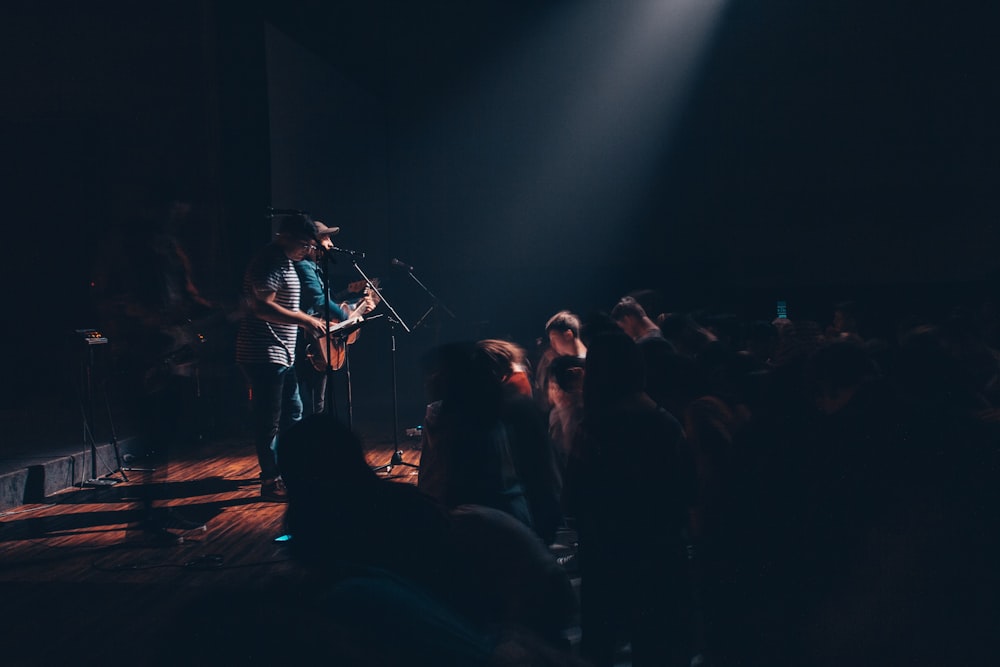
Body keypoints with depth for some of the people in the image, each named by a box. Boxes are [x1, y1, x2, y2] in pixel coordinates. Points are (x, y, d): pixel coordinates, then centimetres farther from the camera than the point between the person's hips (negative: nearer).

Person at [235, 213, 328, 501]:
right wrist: (305, 320, -24)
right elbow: (263, 307, -27)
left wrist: (309, 320, 14)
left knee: (293, 413, 19)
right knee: (269, 421, -3)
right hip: (264, 356, -11)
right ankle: (271, 482, 5)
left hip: (282, 355, 11)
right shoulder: (269, 263, -17)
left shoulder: (285, 262, 16)